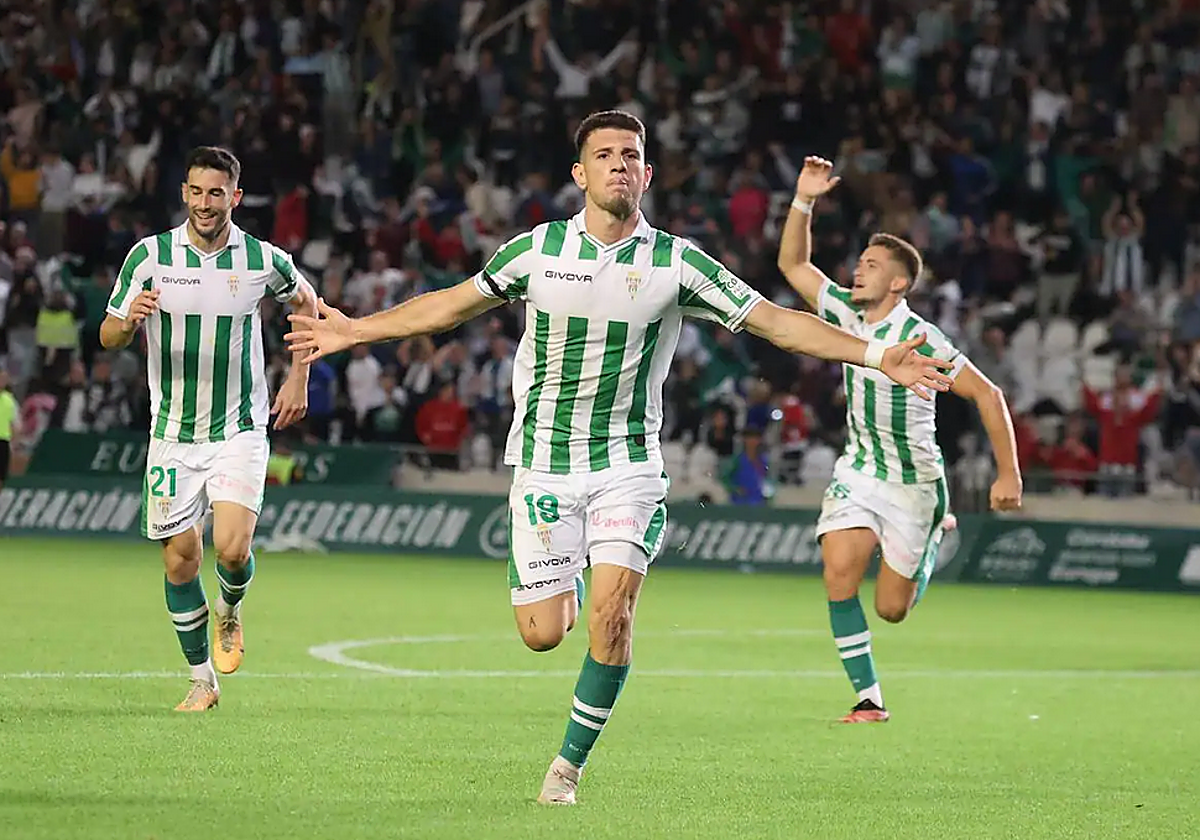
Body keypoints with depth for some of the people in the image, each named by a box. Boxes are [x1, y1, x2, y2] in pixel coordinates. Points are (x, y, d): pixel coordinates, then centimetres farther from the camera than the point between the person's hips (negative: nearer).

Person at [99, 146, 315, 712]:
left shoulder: (263, 260, -4)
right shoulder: (151, 256, -5)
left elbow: (305, 301, 17)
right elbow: (107, 336, -1)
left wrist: (299, 379, 10)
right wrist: (130, 319, -25)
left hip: (240, 431, -1)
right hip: (173, 433, 1)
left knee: (233, 549, -17)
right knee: (180, 561, 1)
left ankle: (230, 612, 19)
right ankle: (202, 681, 18)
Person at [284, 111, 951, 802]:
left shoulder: (676, 262, -4)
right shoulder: (537, 250, -1)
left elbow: (775, 320, -3)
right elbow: (452, 305, 13)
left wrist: (878, 356, -12)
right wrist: (356, 330, 14)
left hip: (628, 465, -1)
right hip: (544, 464, 1)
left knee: (612, 616, -16)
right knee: (543, 634, -5)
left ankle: (571, 762, 1)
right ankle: (566, 588, 33)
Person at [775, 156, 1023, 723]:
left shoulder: (919, 338, -20)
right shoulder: (846, 314, -2)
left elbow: (986, 394, -18)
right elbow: (793, 263, 5)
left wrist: (1008, 474, -20)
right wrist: (804, 200, -9)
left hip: (913, 481, -4)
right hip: (857, 471, 4)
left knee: (892, 609, 2)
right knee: (839, 574, -19)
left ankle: (935, 536, 34)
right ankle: (869, 699, -11)